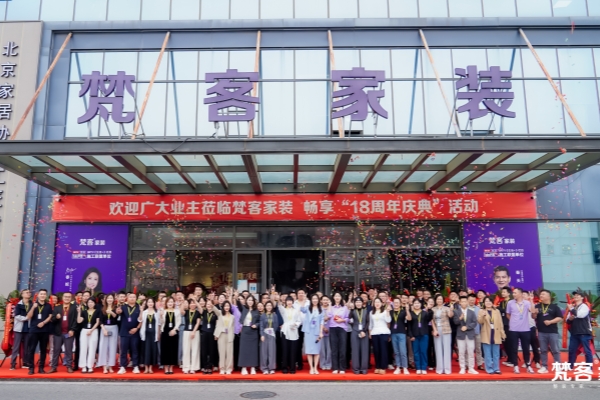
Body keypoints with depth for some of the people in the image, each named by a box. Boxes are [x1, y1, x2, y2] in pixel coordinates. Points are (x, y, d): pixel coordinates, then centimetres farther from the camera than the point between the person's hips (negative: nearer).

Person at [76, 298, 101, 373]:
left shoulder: (97, 311, 2)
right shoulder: (84, 312, 8)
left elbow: (97, 322, -2)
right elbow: (79, 321, -4)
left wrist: (91, 330, -10)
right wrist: (79, 312, -11)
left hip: (94, 331, -2)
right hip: (84, 331, 2)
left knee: (92, 349, -1)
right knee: (83, 348, 0)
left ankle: (90, 366, 4)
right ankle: (84, 366, 5)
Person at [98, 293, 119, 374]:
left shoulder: (115, 308, 0)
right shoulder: (103, 309, 6)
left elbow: (116, 317, -18)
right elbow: (101, 321, 3)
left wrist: (111, 312, -38)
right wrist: (104, 329, -10)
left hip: (113, 328, -2)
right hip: (104, 328, 2)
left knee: (112, 347, 1)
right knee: (104, 347, -2)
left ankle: (110, 366, 7)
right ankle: (104, 367, 2)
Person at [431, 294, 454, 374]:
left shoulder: (446, 308, -2)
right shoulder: (433, 309, 7)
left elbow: (451, 315, -22)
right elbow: (432, 321, 5)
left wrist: (451, 310, -43)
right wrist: (435, 330, -6)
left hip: (446, 330, -2)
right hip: (436, 331, 2)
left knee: (447, 349, -1)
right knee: (438, 350, 5)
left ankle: (447, 368, 4)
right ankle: (439, 368, 10)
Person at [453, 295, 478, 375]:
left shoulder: (472, 312, 6)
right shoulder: (457, 312, 3)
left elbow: (475, 323, -1)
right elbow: (455, 322, -6)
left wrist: (466, 327, -13)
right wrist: (460, 318, -25)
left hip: (470, 334, 1)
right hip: (460, 334, 0)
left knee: (471, 352, 3)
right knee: (461, 352, 3)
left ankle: (471, 368, 12)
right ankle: (462, 368, 11)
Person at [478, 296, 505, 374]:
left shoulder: (497, 311, 10)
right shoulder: (481, 311, 2)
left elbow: (500, 323, 11)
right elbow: (479, 321, -10)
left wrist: (503, 334, 7)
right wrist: (482, 316, -29)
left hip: (496, 335, 2)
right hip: (487, 335, -2)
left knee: (496, 354, 8)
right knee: (488, 354, -1)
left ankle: (496, 369, 16)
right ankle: (489, 369, 6)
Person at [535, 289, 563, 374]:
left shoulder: (554, 307, 0)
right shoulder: (537, 306, 8)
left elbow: (560, 318, -5)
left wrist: (550, 321, -16)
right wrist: (534, 313, -13)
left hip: (553, 332, -3)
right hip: (541, 332, 3)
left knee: (555, 350, 1)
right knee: (543, 350, 7)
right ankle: (544, 367, 12)